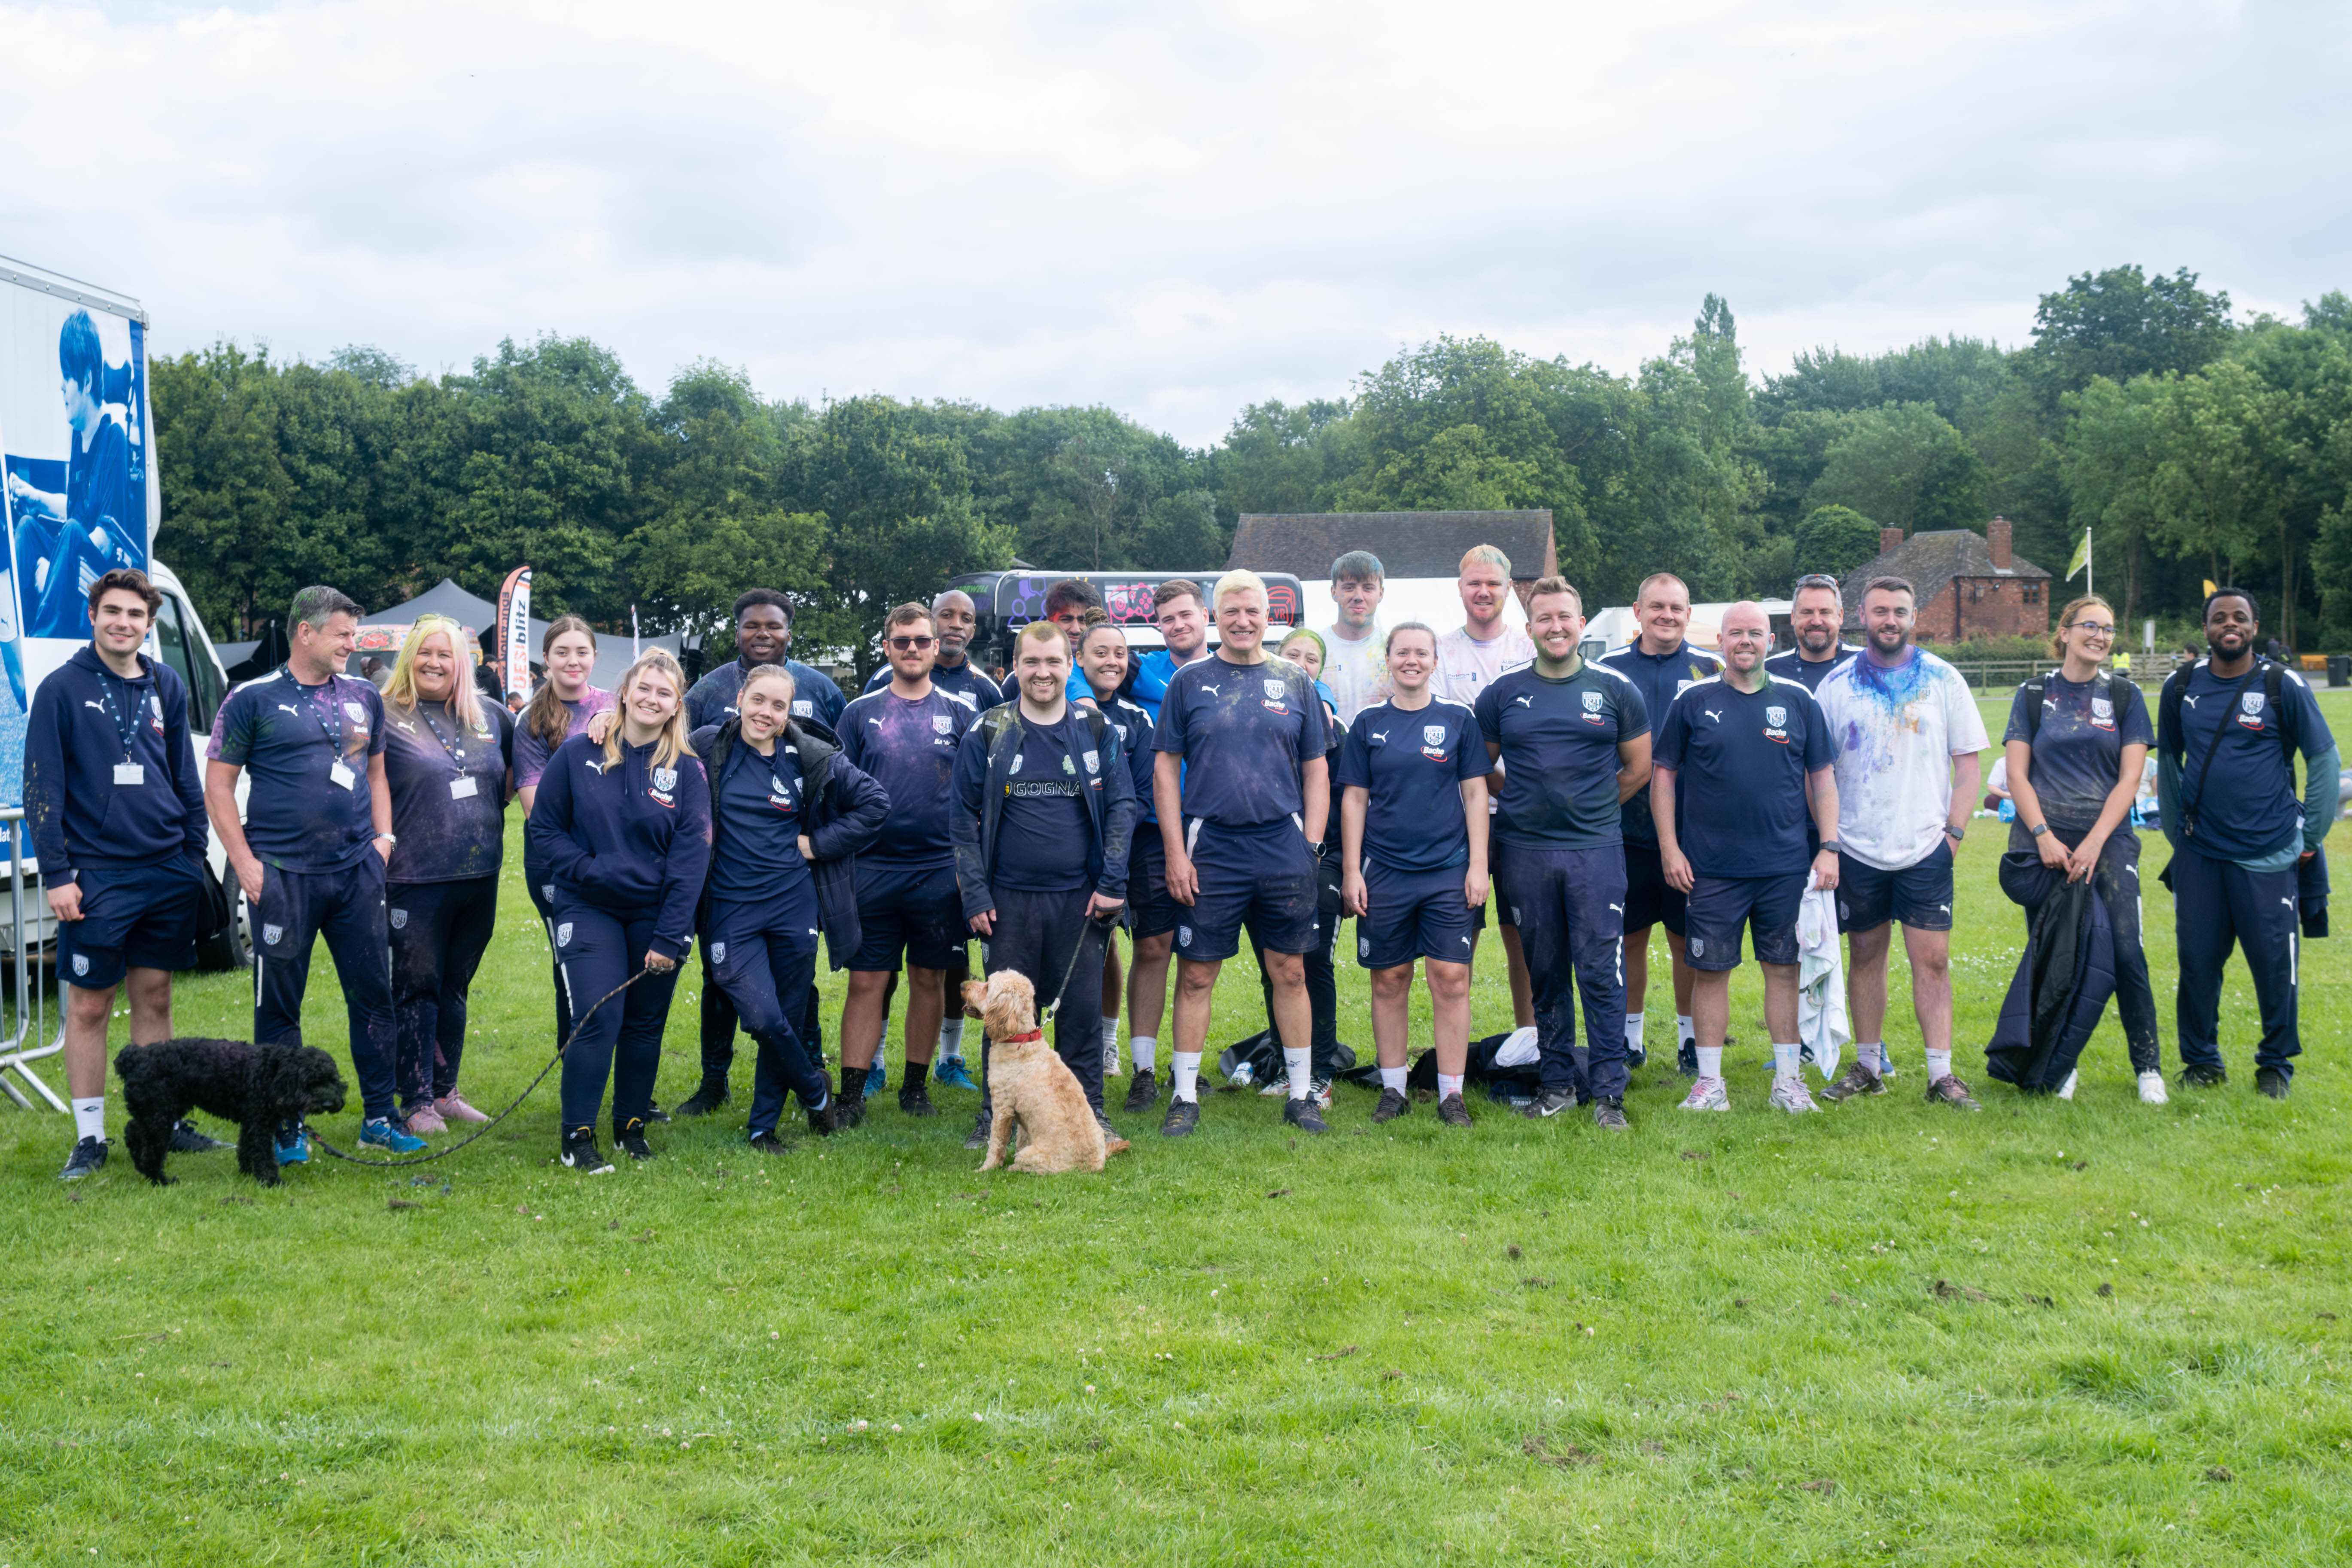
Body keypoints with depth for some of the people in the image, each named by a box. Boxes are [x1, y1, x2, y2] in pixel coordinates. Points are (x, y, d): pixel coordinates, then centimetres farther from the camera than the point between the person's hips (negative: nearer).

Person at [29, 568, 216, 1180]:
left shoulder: (167, 686, 9)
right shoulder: (62, 689, -4)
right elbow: (42, 791, -5)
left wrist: (195, 855, 12)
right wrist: (56, 874, -10)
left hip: (168, 872, 4)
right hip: (97, 874, -4)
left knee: (154, 997, 11)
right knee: (89, 1006, 2)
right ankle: (90, 1138, 9)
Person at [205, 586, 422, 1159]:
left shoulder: (364, 699, 13)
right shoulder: (253, 699, -2)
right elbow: (218, 784, -2)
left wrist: (383, 837, 9)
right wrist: (245, 861, -8)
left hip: (358, 871, 4)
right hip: (283, 873, -4)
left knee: (374, 993, 5)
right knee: (279, 1004, 2)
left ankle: (379, 1116, 15)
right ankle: (286, 1128, 12)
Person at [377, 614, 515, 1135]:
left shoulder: (490, 716, 11)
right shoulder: (385, 717, -4)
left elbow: (513, 775, 24)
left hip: (479, 877, 5)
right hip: (414, 880, -5)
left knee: (455, 989, 15)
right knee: (416, 989, 0)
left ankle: (446, 1091, 25)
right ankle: (417, 1102, 8)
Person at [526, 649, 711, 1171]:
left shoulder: (687, 771, -1)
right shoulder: (577, 755, -1)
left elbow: (690, 858, -4)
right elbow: (543, 829, 4)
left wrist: (669, 938, -9)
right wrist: (588, 869, -12)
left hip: (657, 914, 2)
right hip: (590, 909, -2)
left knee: (646, 1024, 8)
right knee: (598, 1018, -12)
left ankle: (631, 1124, 26)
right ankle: (577, 1135, 1)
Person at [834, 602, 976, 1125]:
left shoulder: (959, 714, 7)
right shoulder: (860, 713, 7)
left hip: (939, 870, 1)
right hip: (872, 869, 0)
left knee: (929, 980, 8)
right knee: (866, 982, -1)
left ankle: (916, 1084, 20)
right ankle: (852, 1094, 3)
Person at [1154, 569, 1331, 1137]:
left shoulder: (1295, 682, 9)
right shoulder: (1189, 682, 5)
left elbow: (1316, 770, 11)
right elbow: (1166, 768, 3)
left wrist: (1311, 846, 2)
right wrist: (1175, 852, -4)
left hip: (1284, 849, 1)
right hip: (1210, 849, -1)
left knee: (1291, 972, 6)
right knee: (1196, 974, 2)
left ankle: (1300, 1094, 16)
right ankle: (1185, 1096, 11)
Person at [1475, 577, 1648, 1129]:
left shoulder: (1616, 689, 4)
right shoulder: (1503, 693, 6)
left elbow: (1638, 768, 11)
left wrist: (1590, 807, 9)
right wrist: (1527, 800, 8)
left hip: (1596, 850, -2)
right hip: (1526, 851, 2)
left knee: (1601, 971, -4)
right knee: (1545, 973, 8)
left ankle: (1608, 1090, 3)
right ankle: (1558, 1082, 19)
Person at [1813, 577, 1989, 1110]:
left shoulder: (1942, 679, 3)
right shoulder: (1837, 685, 3)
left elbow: (1968, 760, 5)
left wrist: (1955, 830, -3)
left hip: (1926, 849, -1)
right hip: (1857, 847, 1)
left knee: (1933, 960, -2)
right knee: (1866, 956, 9)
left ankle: (1942, 1075, 3)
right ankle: (1868, 1066, 19)